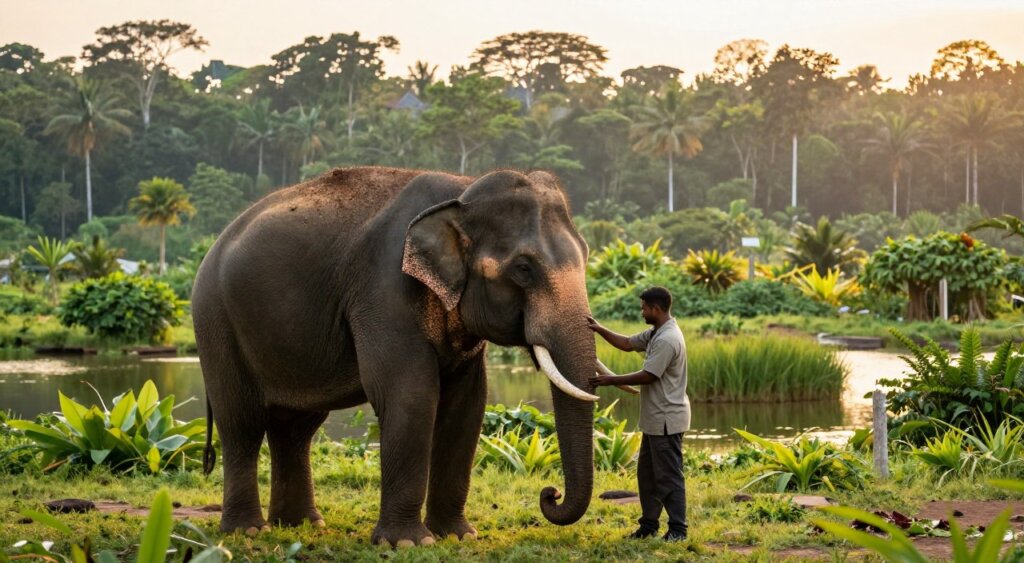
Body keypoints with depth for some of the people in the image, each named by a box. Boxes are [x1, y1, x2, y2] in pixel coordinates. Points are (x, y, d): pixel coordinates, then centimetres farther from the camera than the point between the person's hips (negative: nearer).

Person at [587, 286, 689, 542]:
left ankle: (677, 529, -1)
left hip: (666, 420, -11)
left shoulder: (667, 339, -21)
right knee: (646, 472, 15)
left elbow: (647, 376, -22)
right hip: (655, 418, 11)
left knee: (668, 476, -6)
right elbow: (627, 343, 21)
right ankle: (649, 524, 22)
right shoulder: (655, 334, 11)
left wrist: (611, 381, -15)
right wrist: (599, 329, 10)